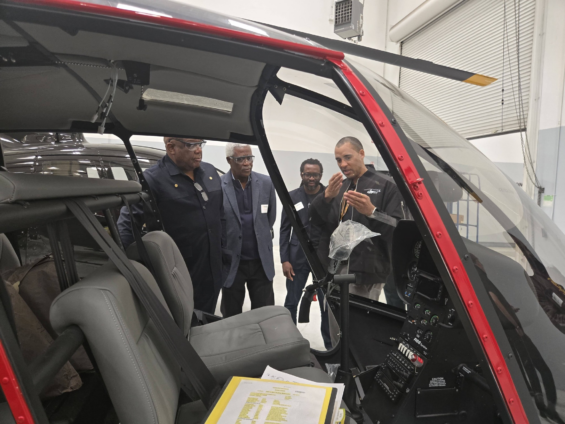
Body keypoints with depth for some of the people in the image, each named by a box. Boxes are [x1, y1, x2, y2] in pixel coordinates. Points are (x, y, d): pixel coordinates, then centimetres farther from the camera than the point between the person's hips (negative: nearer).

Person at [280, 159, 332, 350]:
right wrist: (284, 259, -2)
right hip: (297, 256, 1)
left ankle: (331, 344, 24)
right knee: (291, 302, 10)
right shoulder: (292, 197, 3)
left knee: (327, 303, 7)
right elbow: (285, 230, 3)